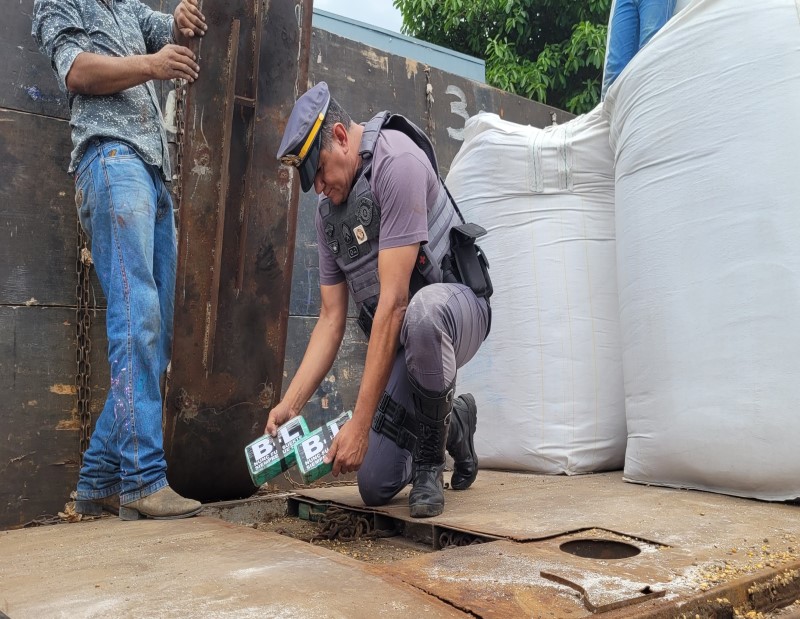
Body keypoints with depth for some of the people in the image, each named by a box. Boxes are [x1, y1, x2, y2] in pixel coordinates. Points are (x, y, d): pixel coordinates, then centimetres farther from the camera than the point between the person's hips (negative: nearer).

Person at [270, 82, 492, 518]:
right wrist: (290, 404, -11)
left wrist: (360, 422, -28)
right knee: (375, 487, -1)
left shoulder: (396, 161, -21)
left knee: (423, 311, -44)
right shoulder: (327, 214, 5)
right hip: (395, 335, 6)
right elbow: (331, 320, 3)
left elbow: (394, 301, -27)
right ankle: (453, 424, 28)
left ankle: (430, 460, -15)